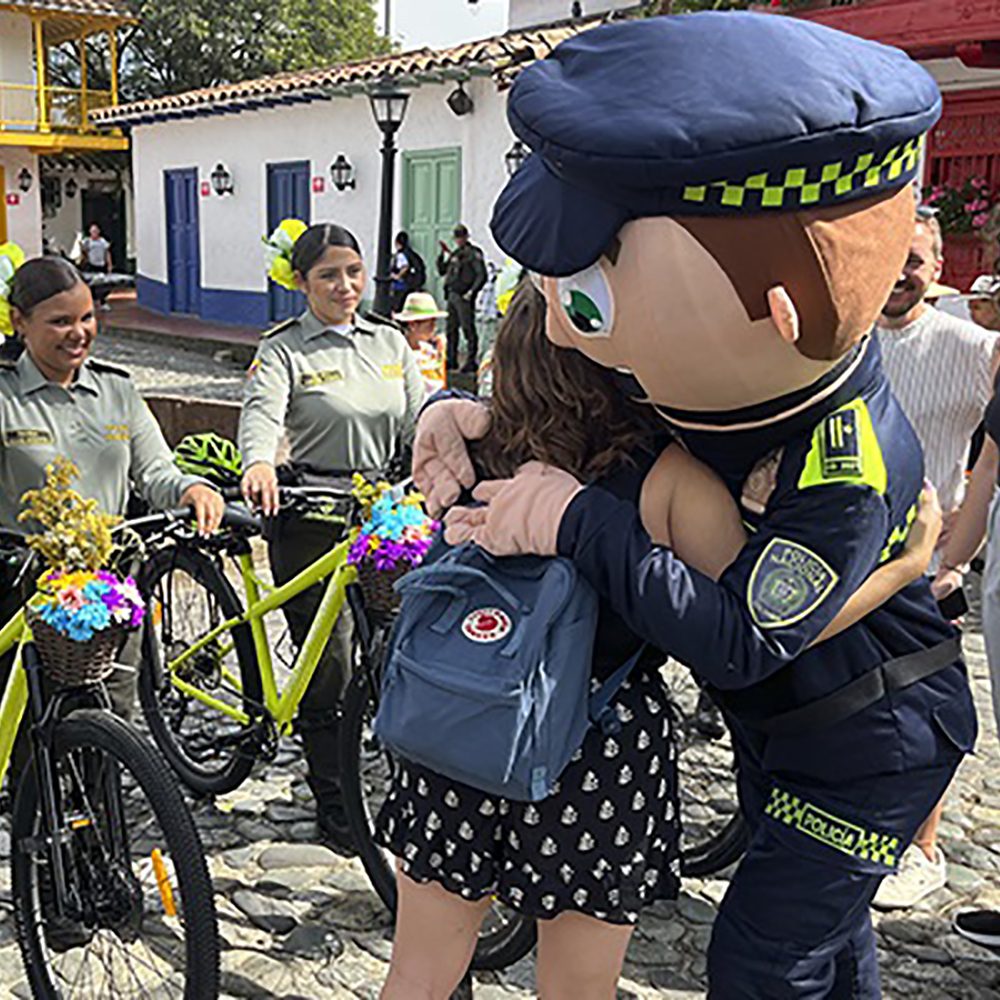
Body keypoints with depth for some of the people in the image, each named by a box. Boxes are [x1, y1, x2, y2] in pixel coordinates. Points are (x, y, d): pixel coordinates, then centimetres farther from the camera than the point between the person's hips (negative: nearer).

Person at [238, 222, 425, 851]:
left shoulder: (391, 343, 13)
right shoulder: (284, 350, -2)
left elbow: (420, 423, 7)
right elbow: (262, 411, -20)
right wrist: (260, 462, -42)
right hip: (311, 517, -4)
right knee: (329, 668, 0)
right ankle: (333, 804, 15)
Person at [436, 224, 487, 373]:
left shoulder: (473, 253, -6)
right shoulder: (454, 254, 18)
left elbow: (482, 276, -12)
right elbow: (442, 271, 22)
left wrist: (471, 292, -20)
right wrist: (443, 254, 9)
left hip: (464, 296, -8)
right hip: (451, 295, 8)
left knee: (468, 328, -8)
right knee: (451, 329, 12)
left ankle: (471, 361, -5)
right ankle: (451, 360, 20)